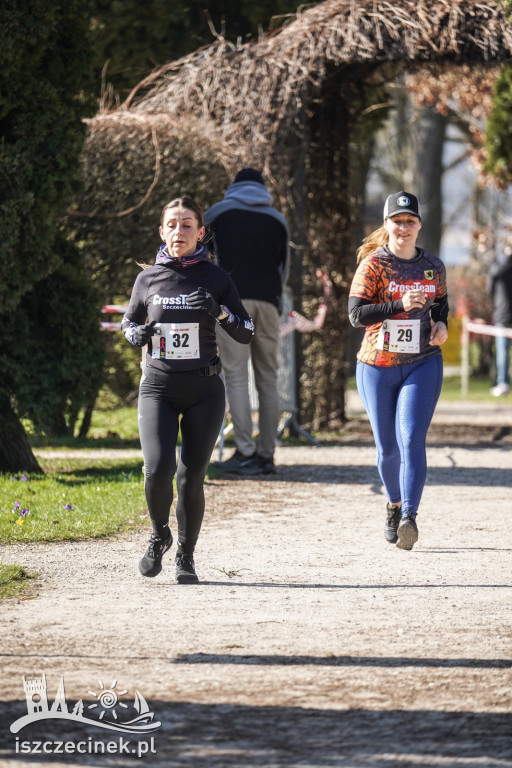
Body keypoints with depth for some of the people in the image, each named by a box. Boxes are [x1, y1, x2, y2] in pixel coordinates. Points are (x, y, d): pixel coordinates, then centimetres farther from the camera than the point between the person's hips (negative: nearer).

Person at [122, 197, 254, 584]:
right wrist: (137, 334, -4)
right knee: (158, 468, -18)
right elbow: (129, 322, 19)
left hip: (204, 390, 0)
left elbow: (247, 334, 2)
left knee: (191, 477, -3)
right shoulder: (148, 279, 5)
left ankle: (186, 556, 17)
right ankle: (159, 536, 10)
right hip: (158, 387, 0)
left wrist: (221, 313, -17)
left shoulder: (216, 278, 2)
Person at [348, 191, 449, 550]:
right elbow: (356, 313, -15)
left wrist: (442, 323, 1)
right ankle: (395, 505, 34)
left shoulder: (433, 267, 5)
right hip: (378, 366, 0)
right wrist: (400, 305, -27)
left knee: (412, 438, -17)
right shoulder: (374, 264, -6)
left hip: (423, 363, 1)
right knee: (388, 447, 7)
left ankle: (409, 517, -27)